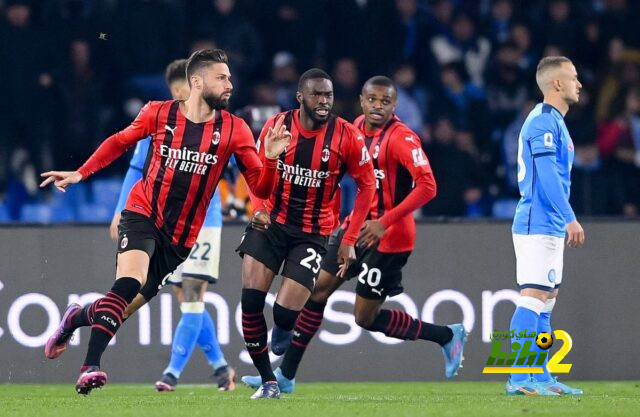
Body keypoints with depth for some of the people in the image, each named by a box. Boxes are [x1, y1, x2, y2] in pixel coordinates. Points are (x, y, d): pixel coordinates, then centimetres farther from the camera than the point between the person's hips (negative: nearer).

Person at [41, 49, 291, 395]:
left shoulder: (234, 130, -4)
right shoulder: (158, 114, -5)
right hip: (142, 214, -2)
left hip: (181, 235, 2)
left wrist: (270, 158, -23)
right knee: (129, 283, -29)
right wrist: (80, 174, 8)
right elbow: (119, 142, 14)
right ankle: (90, 367, -28)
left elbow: (261, 188, -5)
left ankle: (76, 318, 35)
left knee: (125, 307, 3)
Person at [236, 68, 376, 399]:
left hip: (313, 233, -1)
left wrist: (349, 240, -3)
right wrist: (260, 208, -10)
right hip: (271, 223, 2)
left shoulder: (347, 136, -11)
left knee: (286, 312, -13)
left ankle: (284, 328, 28)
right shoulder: (276, 126, -7)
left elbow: (366, 185, 0)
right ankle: (267, 381, 0)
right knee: (251, 299, -15)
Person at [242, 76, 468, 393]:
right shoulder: (358, 128, 5)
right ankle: (286, 375, 12)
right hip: (358, 224, 8)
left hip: (389, 236, -8)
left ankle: (447, 336, 14)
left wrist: (385, 222, -30)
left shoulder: (401, 138, -20)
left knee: (366, 317, -3)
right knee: (319, 289, 4)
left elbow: (427, 186, -27)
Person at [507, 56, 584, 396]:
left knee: (546, 300, 10)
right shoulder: (544, 120, -13)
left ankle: (541, 378, 12)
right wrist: (570, 218, -25)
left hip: (549, 227, 11)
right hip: (539, 224, -11)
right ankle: (519, 378, -15)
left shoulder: (554, 121, 19)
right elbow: (548, 174, -21)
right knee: (533, 297, -13)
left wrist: (565, 221, 21)